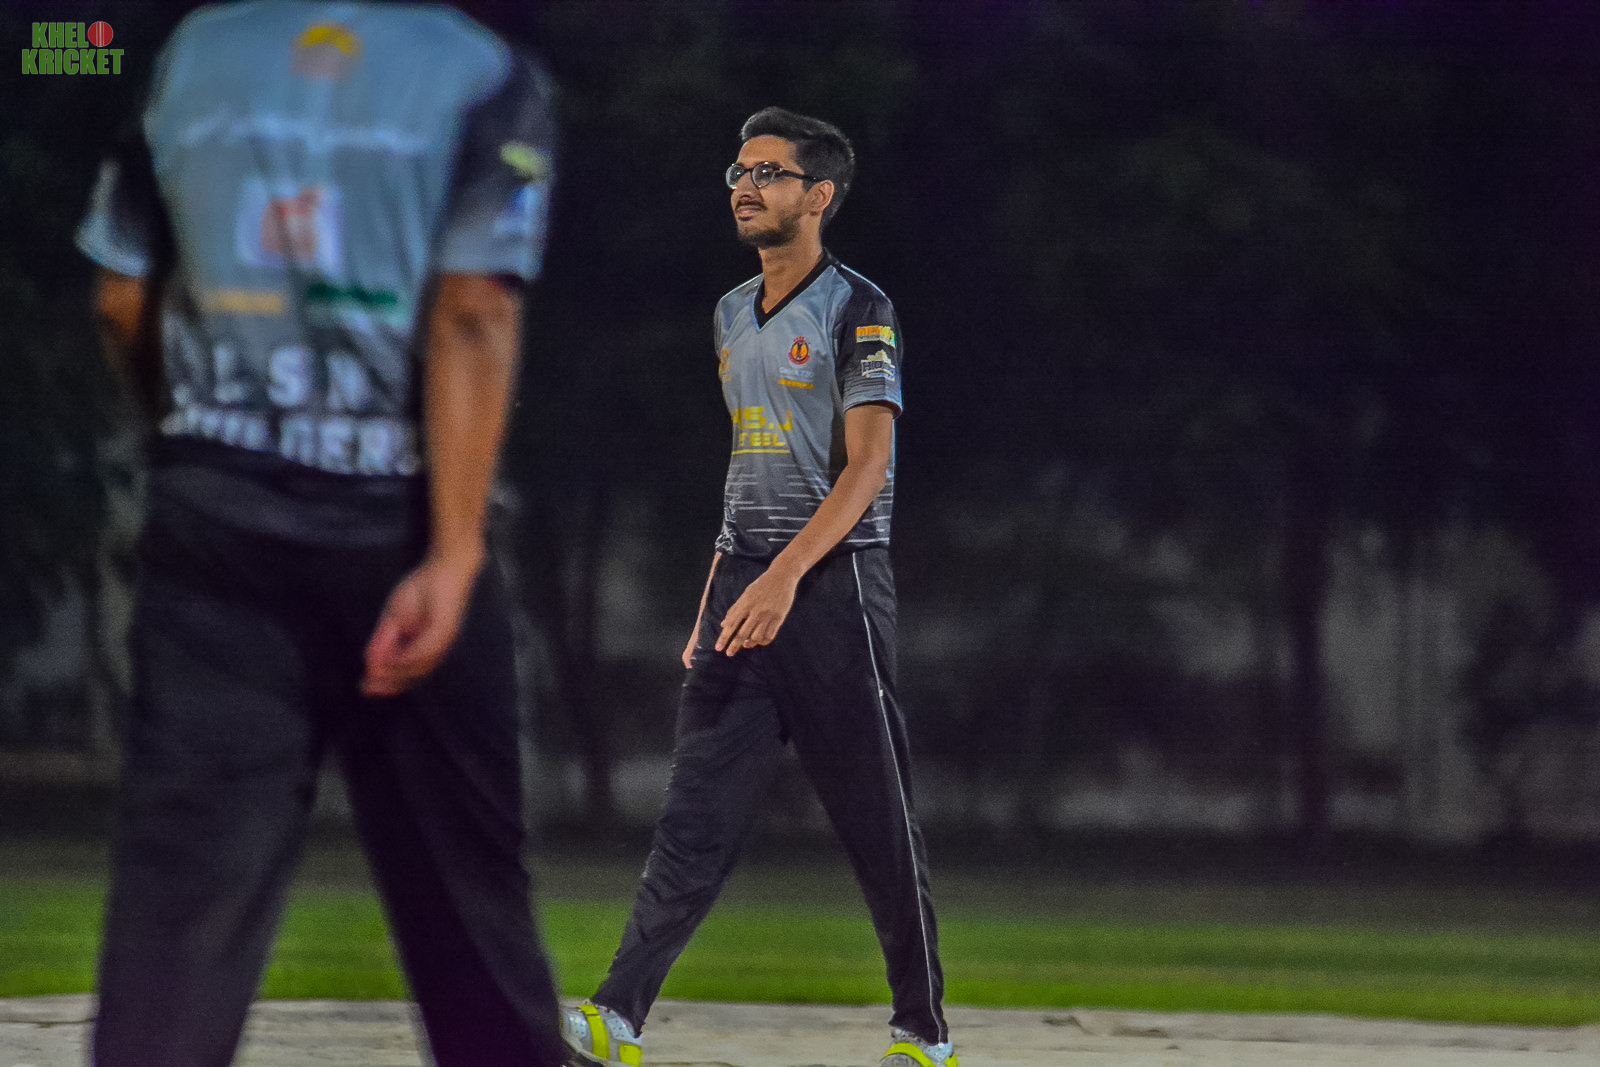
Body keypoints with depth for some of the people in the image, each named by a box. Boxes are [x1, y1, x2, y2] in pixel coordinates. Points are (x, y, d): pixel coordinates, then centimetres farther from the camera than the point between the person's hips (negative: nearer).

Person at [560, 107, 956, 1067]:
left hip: (833, 581, -6)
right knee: (698, 810, -4)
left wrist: (786, 576, -28)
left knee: (880, 819, -1)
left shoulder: (856, 312, -6)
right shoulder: (733, 316, 18)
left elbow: (865, 466, -16)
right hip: (744, 581, 6)